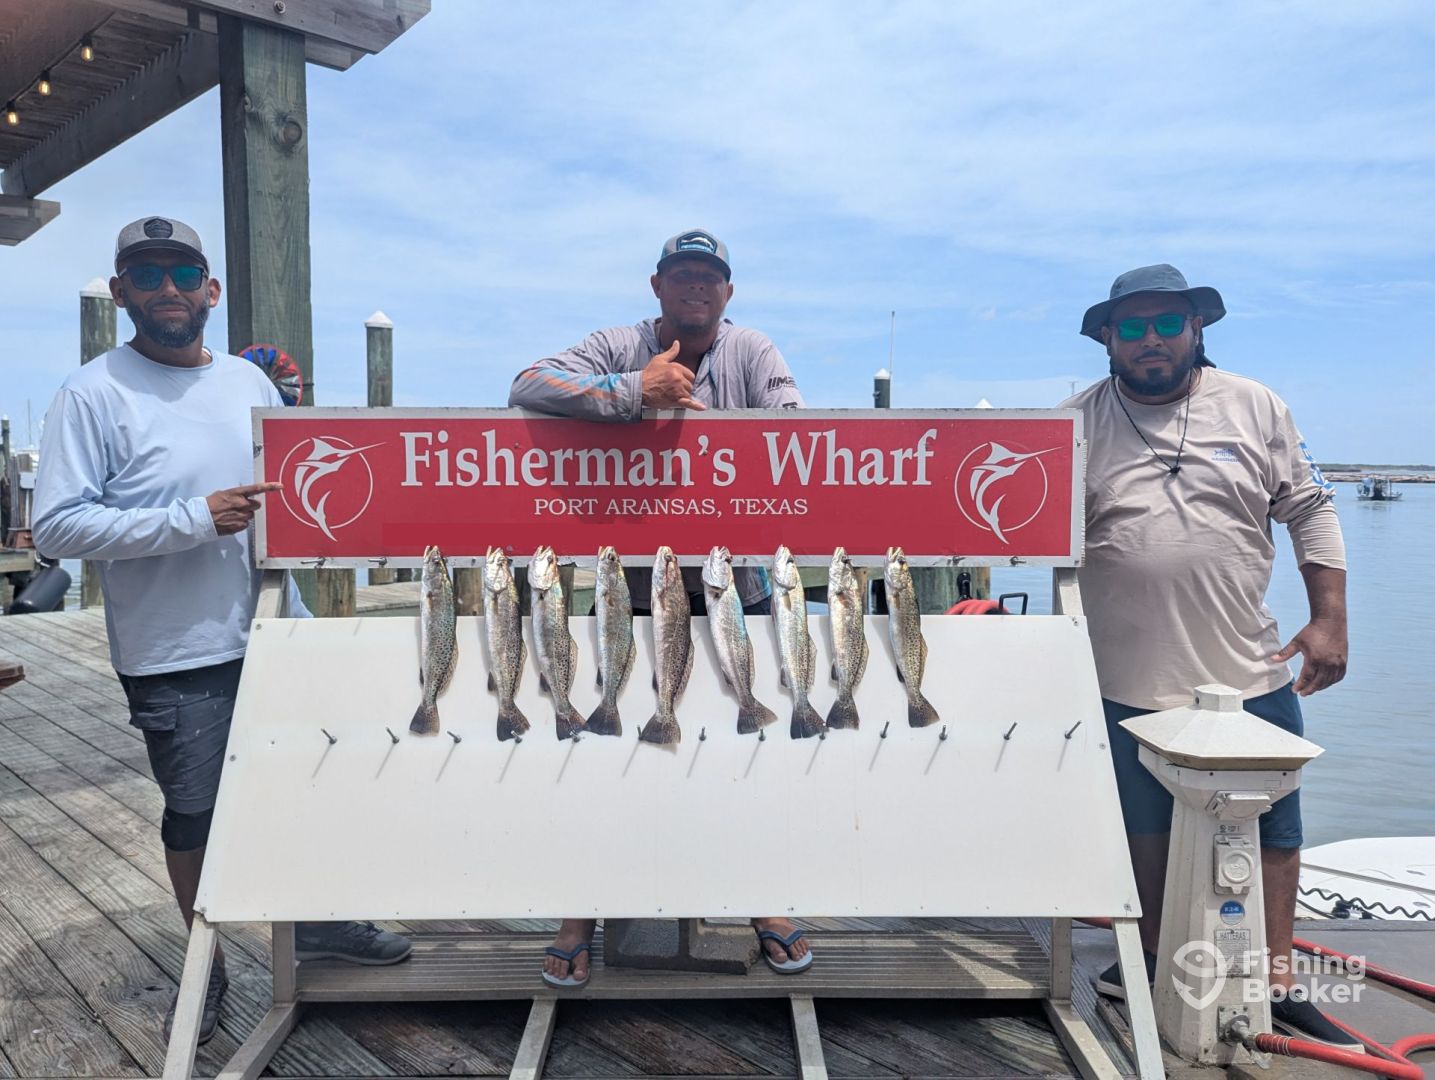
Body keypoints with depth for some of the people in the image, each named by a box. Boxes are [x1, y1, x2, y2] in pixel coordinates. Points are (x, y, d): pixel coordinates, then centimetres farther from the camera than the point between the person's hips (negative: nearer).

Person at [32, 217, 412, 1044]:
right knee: (195, 815, 11)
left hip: (277, 632, 5)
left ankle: (317, 921, 37)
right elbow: (57, 526, -16)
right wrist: (194, 519, -22)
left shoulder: (249, 380, 7)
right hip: (177, 656, -4)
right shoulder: (95, 394, -9)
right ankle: (207, 968, 33)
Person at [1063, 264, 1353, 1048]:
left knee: (1275, 828, 10)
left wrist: (1330, 618, 0)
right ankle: (1152, 960, 35)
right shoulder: (1081, 421, -3)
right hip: (1130, 684, -1)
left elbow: (1310, 511, 5)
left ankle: (1277, 984, 28)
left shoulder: (1256, 408, 2)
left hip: (1251, 674, 1)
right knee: (1145, 829, 14)